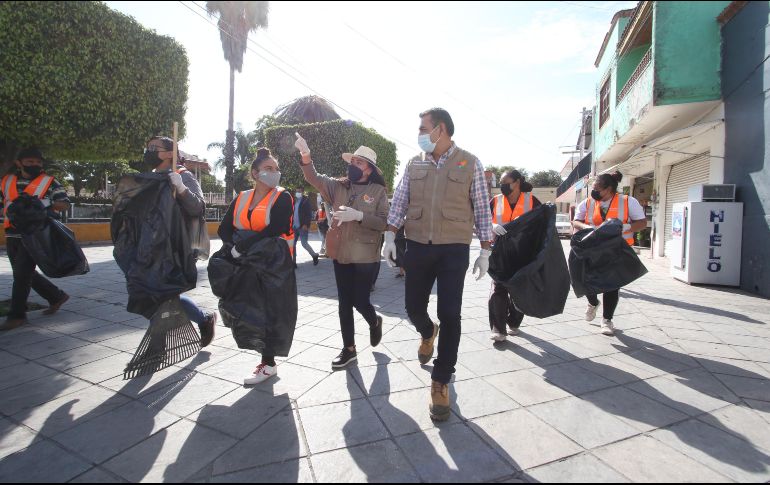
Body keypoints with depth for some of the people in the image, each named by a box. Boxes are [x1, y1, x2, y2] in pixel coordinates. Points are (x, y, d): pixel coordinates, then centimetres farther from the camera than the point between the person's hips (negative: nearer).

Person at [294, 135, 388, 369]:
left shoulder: (378, 191, -5)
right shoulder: (339, 186, 6)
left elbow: (382, 223, -12)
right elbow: (314, 179, -3)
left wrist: (358, 215, -24)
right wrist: (306, 155, -19)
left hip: (366, 256, -4)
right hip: (341, 254, 4)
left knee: (360, 302, 3)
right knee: (345, 303, 10)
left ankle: (375, 322, 39)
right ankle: (349, 349, 25)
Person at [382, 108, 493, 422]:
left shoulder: (470, 163, 1)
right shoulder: (414, 164, 10)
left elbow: (482, 209, 3)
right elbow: (399, 202, 10)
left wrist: (485, 251, 0)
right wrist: (390, 236, 0)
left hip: (454, 250, -3)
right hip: (418, 247, 3)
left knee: (450, 315, -3)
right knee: (414, 307, 9)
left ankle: (441, 381, 14)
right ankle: (428, 333, 46)